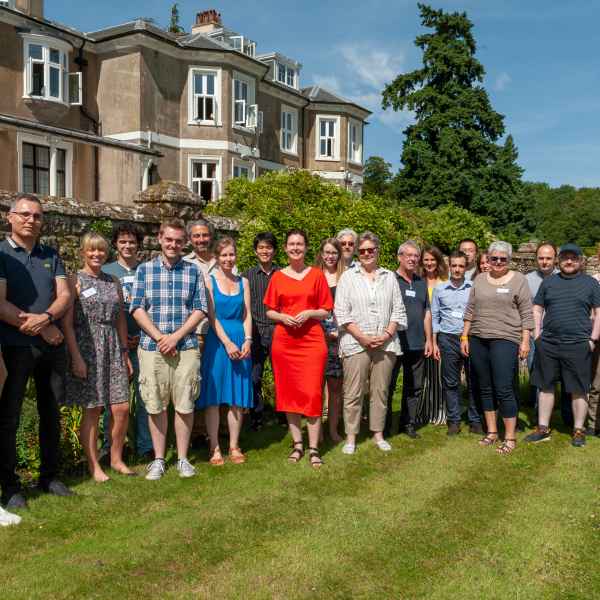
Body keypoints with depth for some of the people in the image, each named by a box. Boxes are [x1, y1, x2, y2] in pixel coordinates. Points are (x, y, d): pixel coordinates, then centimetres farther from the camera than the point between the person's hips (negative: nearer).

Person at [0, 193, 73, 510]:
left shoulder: (50, 255, 11)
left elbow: (65, 295, 3)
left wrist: (45, 317, -17)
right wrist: (42, 328, -11)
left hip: (52, 345, 5)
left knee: (51, 412, 11)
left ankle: (49, 475, 25)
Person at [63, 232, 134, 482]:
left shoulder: (113, 282, 13)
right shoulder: (75, 281, -3)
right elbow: (67, 322, -9)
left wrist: (126, 353, 13)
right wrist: (76, 357, -15)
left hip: (113, 349, 5)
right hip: (87, 348, -4)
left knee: (121, 408, 1)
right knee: (92, 410, 1)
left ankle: (116, 458, 20)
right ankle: (93, 464, 15)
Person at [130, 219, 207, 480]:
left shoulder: (194, 271, 7)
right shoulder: (144, 269, 6)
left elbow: (200, 309, 2)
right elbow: (136, 308, 1)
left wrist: (176, 336, -9)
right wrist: (159, 337, -10)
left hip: (186, 347, 0)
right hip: (152, 347, 0)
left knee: (185, 405, 4)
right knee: (156, 406, 6)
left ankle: (182, 458, 18)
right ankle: (158, 459, 19)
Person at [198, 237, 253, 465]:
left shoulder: (243, 282, 12)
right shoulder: (209, 281, 0)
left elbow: (247, 315, 8)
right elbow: (211, 316, -6)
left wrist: (247, 340, -6)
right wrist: (227, 343, -14)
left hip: (241, 341, 4)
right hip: (217, 340, -3)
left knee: (238, 397, 6)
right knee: (213, 397, -1)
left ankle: (234, 446, 16)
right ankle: (215, 448, 8)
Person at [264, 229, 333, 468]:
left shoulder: (317, 275, 4)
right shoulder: (278, 276, 8)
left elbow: (326, 312, 6)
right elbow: (269, 311, 11)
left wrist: (309, 313, -13)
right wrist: (282, 316, -9)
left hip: (311, 340, -2)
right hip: (284, 340, 2)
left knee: (312, 393, -5)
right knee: (288, 393, 6)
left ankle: (313, 448, 4)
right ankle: (297, 444, 19)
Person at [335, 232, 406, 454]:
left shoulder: (389, 277, 13)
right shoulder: (348, 277, 5)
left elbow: (398, 310, 10)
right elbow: (341, 312, -2)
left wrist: (387, 334, -5)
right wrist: (362, 337, -10)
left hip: (385, 344, 3)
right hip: (356, 344, -2)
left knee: (380, 391, 8)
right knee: (353, 393, -1)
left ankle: (378, 434, 19)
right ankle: (351, 437, 9)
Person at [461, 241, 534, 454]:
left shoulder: (518, 280, 1)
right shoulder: (479, 280, 13)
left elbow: (526, 314, -1)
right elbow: (470, 310, 14)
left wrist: (525, 341, -7)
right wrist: (465, 336, 9)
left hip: (505, 340, -5)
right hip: (478, 340, 5)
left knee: (503, 390, -9)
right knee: (485, 388, 10)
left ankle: (510, 438, 2)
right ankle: (491, 432, 21)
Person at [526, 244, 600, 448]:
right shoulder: (548, 282, 12)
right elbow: (537, 309, 14)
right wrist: (537, 334, 3)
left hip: (578, 345, -2)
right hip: (548, 345, 3)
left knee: (578, 390, 3)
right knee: (546, 386, 8)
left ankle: (578, 431, 15)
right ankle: (543, 429, 18)